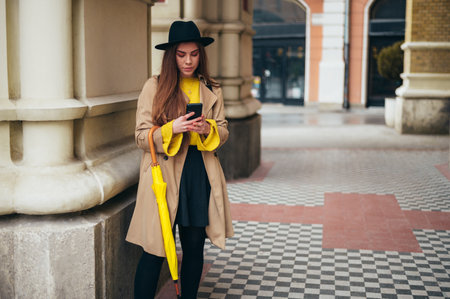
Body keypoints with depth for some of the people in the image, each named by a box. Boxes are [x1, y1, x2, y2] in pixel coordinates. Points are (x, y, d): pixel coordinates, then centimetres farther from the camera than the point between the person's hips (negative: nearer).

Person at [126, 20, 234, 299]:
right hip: (164, 175, -3)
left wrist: (207, 129, -11)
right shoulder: (154, 87, -1)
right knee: (155, 250, -3)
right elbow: (142, 135, -3)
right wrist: (172, 128, -20)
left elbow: (223, 132, 11)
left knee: (195, 245, 9)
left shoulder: (212, 90, 11)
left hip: (200, 175, 4)